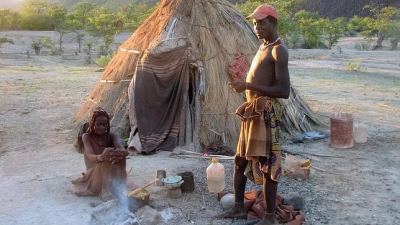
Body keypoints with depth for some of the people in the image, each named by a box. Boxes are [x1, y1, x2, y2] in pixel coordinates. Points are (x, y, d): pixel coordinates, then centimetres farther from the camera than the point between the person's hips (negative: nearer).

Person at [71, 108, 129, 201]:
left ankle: (119, 188, -23)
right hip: (94, 174, -3)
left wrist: (122, 152, -52)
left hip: (110, 174, 3)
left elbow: (122, 150, -24)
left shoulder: (111, 136, -5)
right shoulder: (87, 137, -13)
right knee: (106, 161, -33)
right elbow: (90, 157, -31)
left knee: (121, 155, -25)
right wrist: (101, 157, -56)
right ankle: (106, 192, -28)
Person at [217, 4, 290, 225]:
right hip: (251, 111, 10)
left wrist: (249, 85, -23)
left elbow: (284, 91, -20)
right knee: (240, 160, 16)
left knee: (266, 164, -1)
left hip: (266, 113, -10)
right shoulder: (263, 47, 17)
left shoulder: (278, 50, -11)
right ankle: (239, 207, 31)